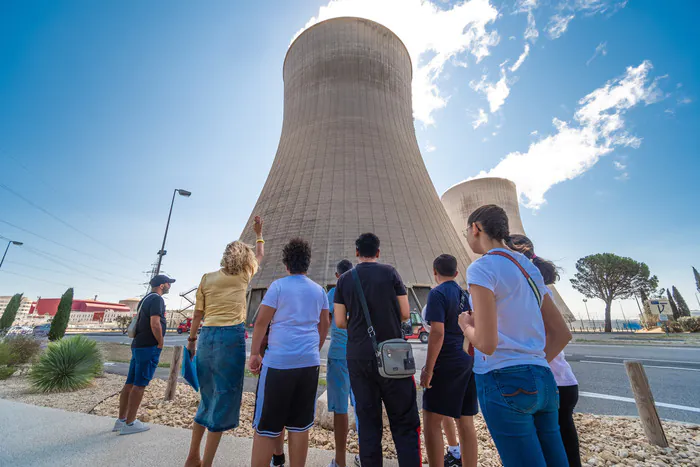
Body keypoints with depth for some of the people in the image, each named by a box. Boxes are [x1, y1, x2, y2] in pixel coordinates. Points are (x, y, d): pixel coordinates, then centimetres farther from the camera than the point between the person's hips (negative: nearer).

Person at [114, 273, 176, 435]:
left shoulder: (145, 299, 17)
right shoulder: (157, 299, -14)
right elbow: (155, 323, -23)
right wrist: (161, 343, -10)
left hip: (137, 345, 10)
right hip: (149, 347, -10)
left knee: (130, 383, 13)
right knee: (140, 385, -3)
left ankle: (121, 420, 21)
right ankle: (130, 423, 3)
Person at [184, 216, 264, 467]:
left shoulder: (207, 278, 9)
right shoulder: (242, 275, 1)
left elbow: (198, 314, 10)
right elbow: (259, 255, 20)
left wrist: (191, 339, 22)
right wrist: (259, 233, 33)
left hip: (207, 336, 5)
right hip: (231, 336, -5)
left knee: (208, 396, 20)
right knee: (224, 398, 6)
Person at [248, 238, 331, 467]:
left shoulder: (278, 285, -5)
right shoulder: (319, 290, 8)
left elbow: (261, 321, -6)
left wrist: (254, 353, 3)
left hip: (279, 362, -4)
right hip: (309, 363, 4)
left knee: (266, 427, 8)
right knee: (300, 426, 14)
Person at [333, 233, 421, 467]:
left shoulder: (344, 279, 1)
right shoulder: (390, 273, -4)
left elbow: (340, 322, 1)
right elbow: (405, 314, -3)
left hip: (358, 357, 2)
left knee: (367, 421, 14)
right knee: (405, 422, 9)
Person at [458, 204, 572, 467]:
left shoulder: (482, 268, -13)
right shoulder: (530, 268, 12)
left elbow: (486, 343, -20)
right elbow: (562, 334, 16)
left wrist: (465, 325, -1)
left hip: (504, 382, -8)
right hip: (542, 380, 8)